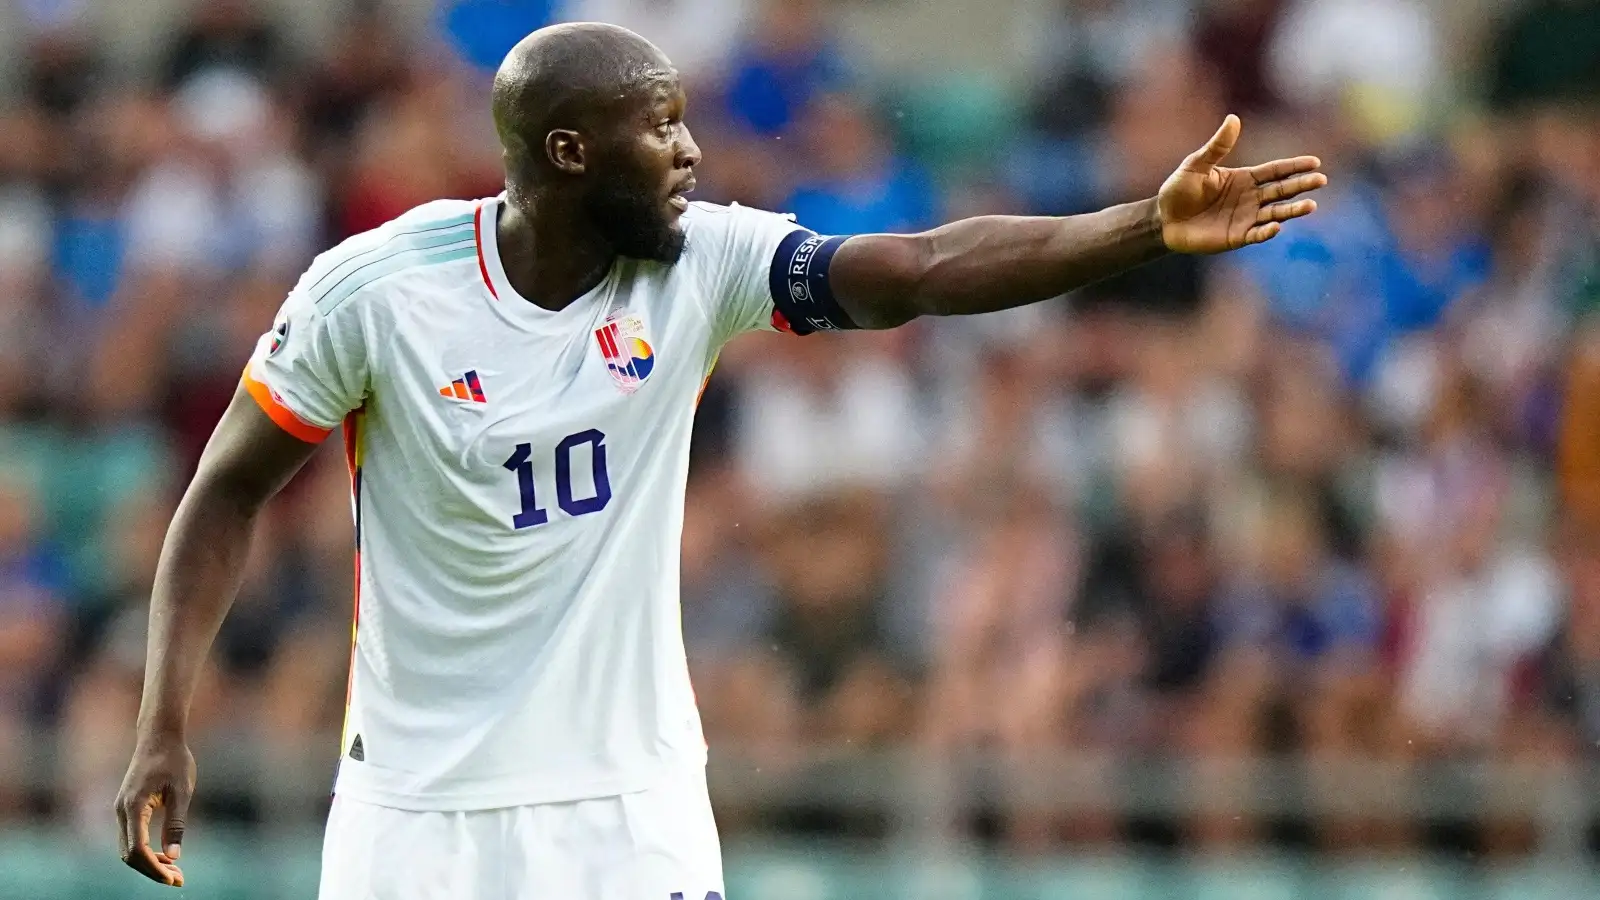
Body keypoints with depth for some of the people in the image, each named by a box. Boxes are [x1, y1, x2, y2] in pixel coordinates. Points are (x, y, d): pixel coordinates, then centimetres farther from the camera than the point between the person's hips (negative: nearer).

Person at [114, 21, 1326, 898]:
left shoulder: (702, 265, -7)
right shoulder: (373, 291, -13)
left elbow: (923, 272, -18)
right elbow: (230, 493, -4)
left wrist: (1150, 231, -32)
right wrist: (164, 729, -10)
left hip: (629, 800, 2)